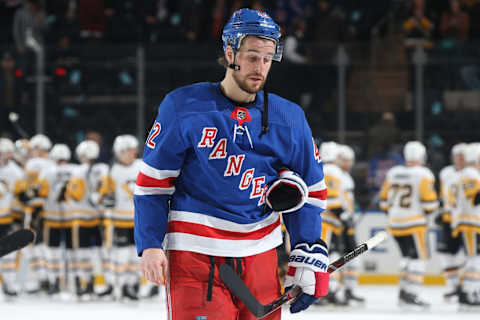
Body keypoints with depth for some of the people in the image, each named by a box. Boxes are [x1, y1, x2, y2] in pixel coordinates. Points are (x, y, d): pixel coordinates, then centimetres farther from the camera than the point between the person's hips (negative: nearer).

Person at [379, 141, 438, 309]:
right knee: (418, 258, -1)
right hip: (414, 223, -6)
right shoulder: (424, 174, -11)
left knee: (409, 257, 19)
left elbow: (384, 202, 12)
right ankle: (411, 296, -10)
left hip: (394, 223, 6)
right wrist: (433, 205, 8)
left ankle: (404, 293, 14)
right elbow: (429, 203, -14)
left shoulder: (393, 173, 7)